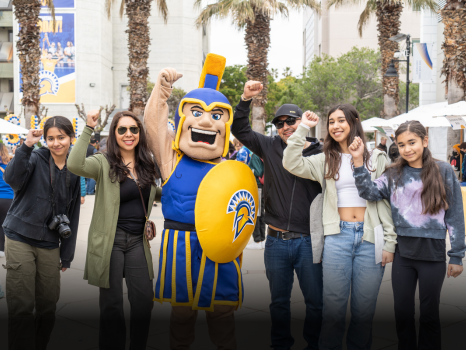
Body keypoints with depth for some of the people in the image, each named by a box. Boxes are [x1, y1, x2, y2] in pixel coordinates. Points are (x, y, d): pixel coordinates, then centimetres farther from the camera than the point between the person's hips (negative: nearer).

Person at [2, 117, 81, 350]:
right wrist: (27, 146, -34)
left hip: (49, 243, 4)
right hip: (21, 239, -4)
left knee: (48, 305, 9)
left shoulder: (73, 172, 8)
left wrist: (67, 254, 11)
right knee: (22, 307, -3)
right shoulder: (36, 158, -4)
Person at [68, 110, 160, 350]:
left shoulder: (147, 164, 8)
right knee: (112, 304, 5)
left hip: (138, 240, 4)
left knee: (144, 301, 6)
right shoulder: (104, 163, -7)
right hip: (110, 240, -4)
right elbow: (75, 165, -28)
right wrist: (88, 128, -27)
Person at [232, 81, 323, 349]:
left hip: (309, 241, -2)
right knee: (279, 301, 17)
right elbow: (240, 130, 9)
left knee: (316, 302, 9)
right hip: (276, 241, 3)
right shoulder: (271, 147, 4)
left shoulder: (320, 154, -4)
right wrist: (246, 99, -2)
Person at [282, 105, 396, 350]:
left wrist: (390, 242, -1)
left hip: (370, 238, 0)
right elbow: (291, 164, -4)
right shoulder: (325, 161, 11)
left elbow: (386, 201, 4)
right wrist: (303, 128, -5)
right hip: (337, 237, 0)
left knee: (364, 310, 7)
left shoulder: (376, 158, 7)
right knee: (333, 309, 3)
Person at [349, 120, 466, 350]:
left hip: (433, 253, -2)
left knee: (429, 314, 9)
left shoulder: (443, 171, -2)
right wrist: (358, 161, -21)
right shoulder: (394, 175, 5)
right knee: (402, 313, 11)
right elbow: (370, 192, -11)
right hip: (402, 253, 2)